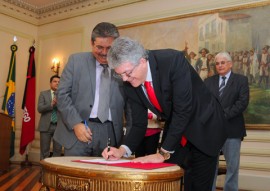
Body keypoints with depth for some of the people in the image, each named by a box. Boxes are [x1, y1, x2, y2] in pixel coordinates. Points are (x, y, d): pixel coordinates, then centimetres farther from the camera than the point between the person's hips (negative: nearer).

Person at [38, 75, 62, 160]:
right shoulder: (43, 94, 7)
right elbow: (39, 108, -5)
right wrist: (51, 104, -19)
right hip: (46, 125, -1)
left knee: (58, 150, 1)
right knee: (44, 150, 3)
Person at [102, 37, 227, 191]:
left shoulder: (174, 60, -29)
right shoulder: (130, 84, -11)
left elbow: (183, 110, -31)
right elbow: (139, 124, -4)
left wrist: (164, 153, -29)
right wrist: (123, 150, -21)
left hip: (204, 127, -4)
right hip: (174, 129, 5)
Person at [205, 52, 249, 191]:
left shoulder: (241, 80, 4)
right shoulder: (208, 81, 13)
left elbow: (243, 102, -8)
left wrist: (223, 115, -16)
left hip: (232, 128, -2)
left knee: (232, 165, 5)